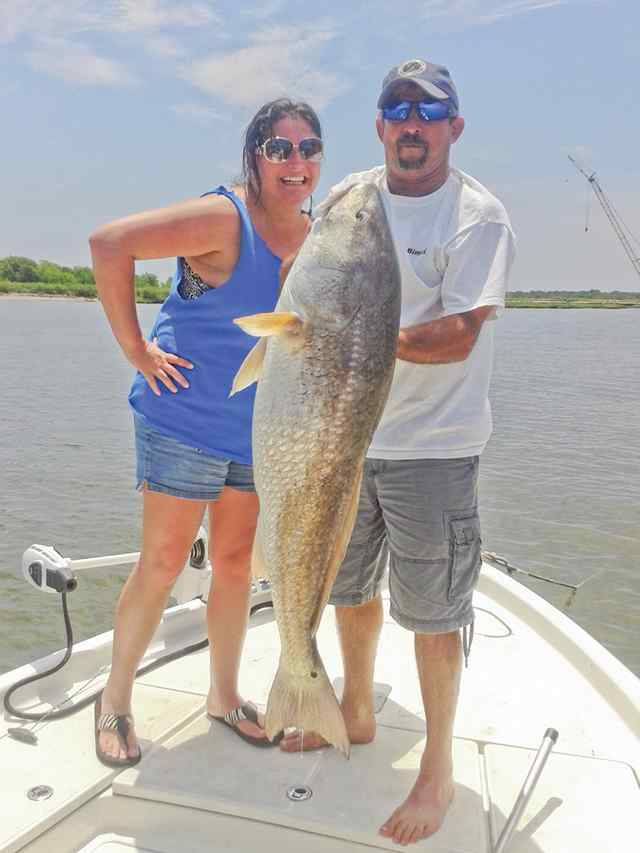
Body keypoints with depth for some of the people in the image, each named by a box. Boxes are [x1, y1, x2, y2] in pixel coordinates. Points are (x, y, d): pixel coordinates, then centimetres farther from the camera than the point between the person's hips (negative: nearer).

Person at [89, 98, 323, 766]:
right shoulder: (223, 219, -16)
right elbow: (109, 243, -22)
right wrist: (134, 348, -20)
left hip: (260, 427, 6)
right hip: (185, 419, -6)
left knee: (235, 559, 14)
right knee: (163, 562, 2)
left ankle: (224, 694, 33)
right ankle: (115, 699, 24)